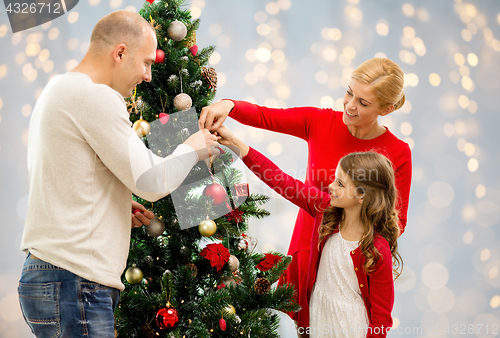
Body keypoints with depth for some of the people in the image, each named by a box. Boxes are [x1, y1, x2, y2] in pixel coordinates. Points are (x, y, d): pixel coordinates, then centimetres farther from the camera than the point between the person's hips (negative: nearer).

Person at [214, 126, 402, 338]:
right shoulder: (325, 209, -10)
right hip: (317, 319, 5)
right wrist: (235, 142, -12)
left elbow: (381, 315, -17)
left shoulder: (378, 251, -25)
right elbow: (281, 182, -10)